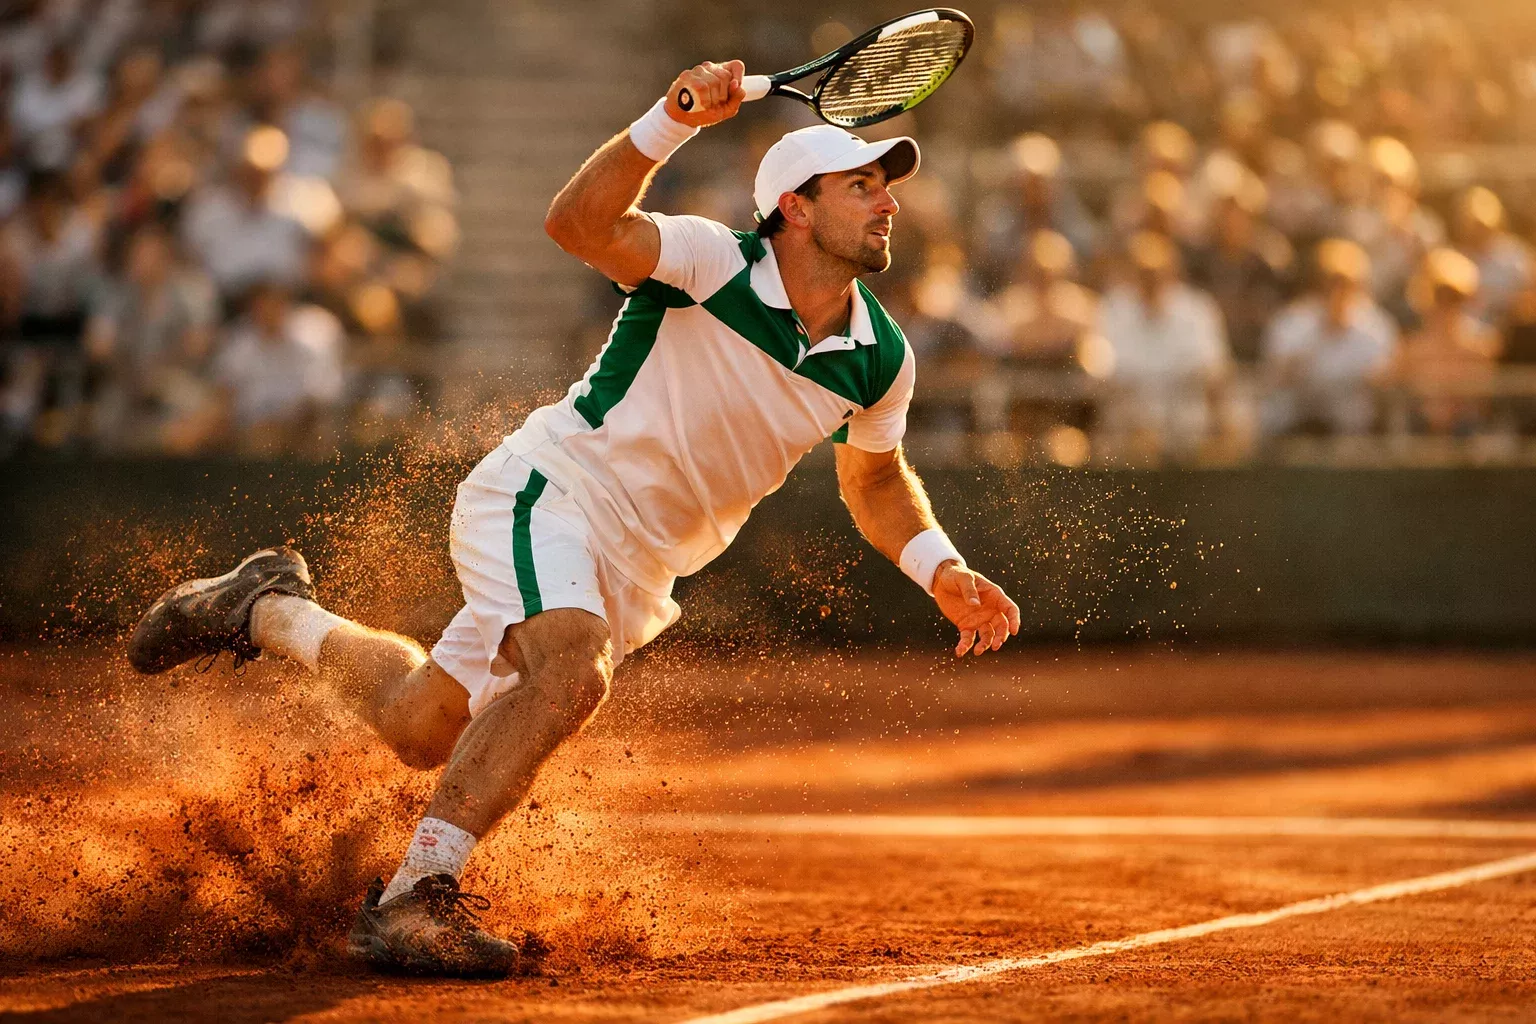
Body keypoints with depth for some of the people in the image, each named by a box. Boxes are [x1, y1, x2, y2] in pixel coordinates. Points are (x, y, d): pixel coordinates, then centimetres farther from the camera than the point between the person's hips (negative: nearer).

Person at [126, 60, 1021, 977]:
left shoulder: (881, 359, -2)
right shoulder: (711, 263, -20)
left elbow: (876, 474, 17)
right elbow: (579, 225, -36)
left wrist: (940, 567, 0)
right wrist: (672, 122, -50)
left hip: (636, 571, 7)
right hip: (549, 493, -7)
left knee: (420, 727, 13)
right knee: (571, 669, -36)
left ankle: (271, 611, 40)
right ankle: (414, 897, -32)